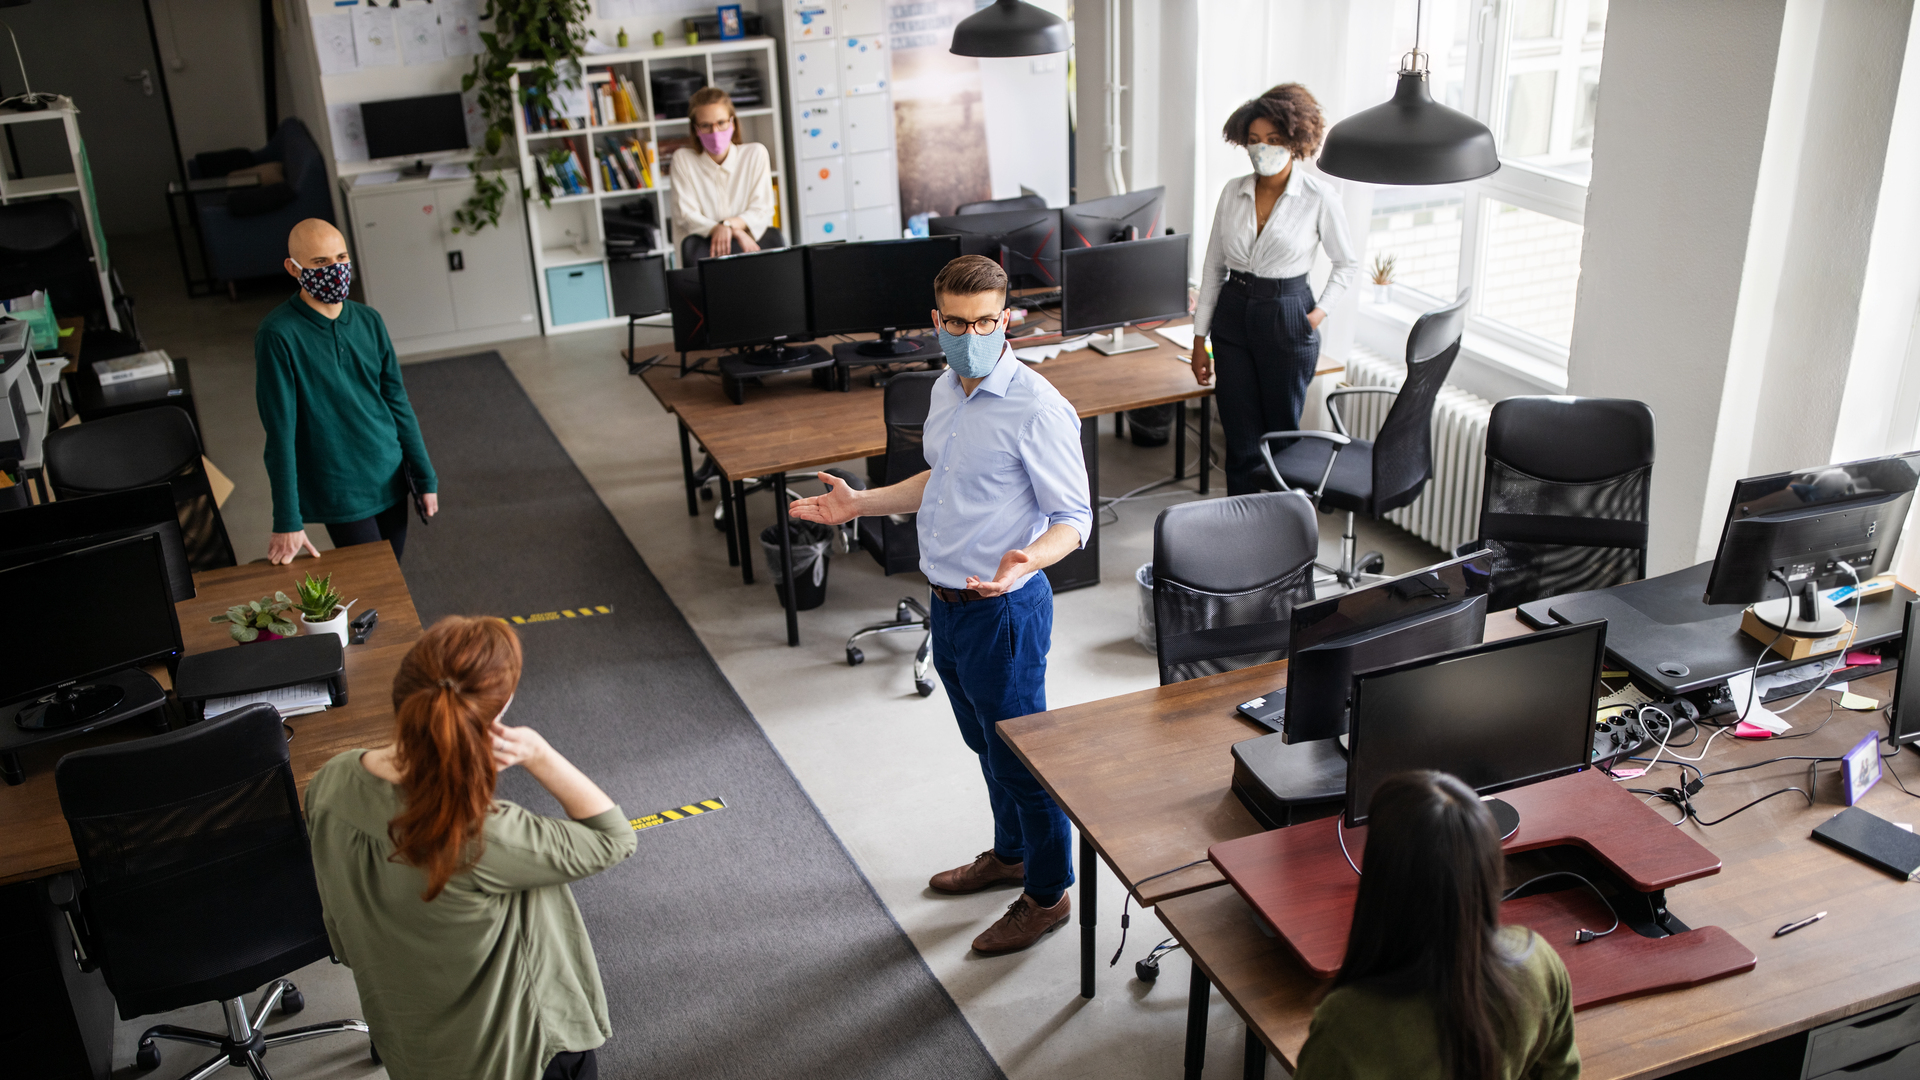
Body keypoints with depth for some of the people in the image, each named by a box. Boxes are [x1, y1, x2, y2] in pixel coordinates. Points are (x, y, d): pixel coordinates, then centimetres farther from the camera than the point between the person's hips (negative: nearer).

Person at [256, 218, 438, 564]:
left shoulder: (369, 321, 2)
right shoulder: (278, 335, -16)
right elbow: (280, 434, -17)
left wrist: (425, 478, 8)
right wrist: (287, 521, -19)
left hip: (390, 481, 6)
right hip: (340, 494, -5)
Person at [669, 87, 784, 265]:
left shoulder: (755, 154, 6)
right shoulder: (683, 159, 3)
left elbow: (762, 210, 1)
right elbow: (686, 215, -6)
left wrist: (729, 225, -20)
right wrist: (736, 233, -21)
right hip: (705, 242, -1)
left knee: (773, 238, -28)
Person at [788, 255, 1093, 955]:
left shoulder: (1036, 409, -21)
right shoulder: (947, 391, 5)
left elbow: (1073, 518, -19)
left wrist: (1025, 561, -39)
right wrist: (860, 503, 15)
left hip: (1002, 609, -8)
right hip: (948, 602, 9)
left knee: (1022, 753, 6)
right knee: (985, 743, 24)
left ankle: (1048, 893, 24)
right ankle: (1010, 852, 46)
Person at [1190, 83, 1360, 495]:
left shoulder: (1319, 196, -7)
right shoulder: (1233, 192, 3)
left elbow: (1347, 263, 5)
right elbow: (1213, 267, 8)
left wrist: (1320, 311, -8)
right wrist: (1199, 339, 7)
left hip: (1287, 318, -3)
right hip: (1233, 316, 3)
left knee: (1282, 436, 7)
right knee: (1241, 440, 5)